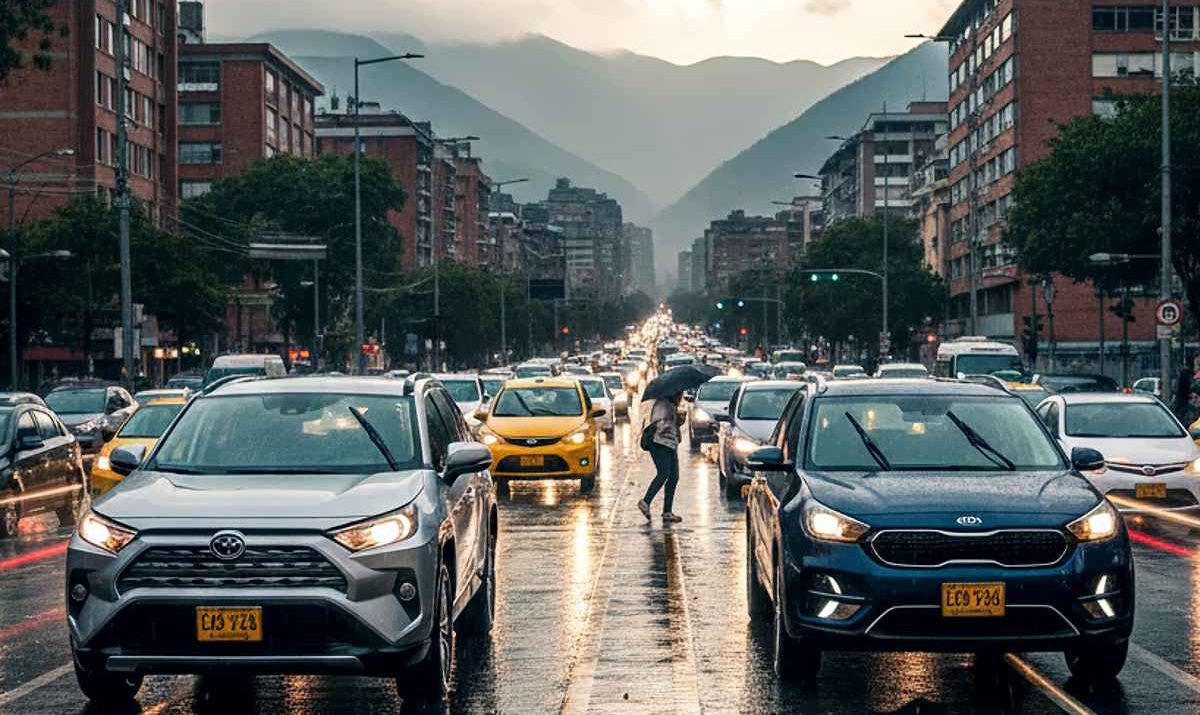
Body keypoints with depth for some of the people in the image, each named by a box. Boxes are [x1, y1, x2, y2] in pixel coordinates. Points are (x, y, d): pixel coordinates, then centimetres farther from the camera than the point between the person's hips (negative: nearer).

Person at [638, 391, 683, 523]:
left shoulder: (673, 407, 22)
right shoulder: (662, 404, -7)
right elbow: (659, 424, -18)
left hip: (670, 444, 10)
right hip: (659, 443, -10)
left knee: (674, 477, 2)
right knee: (664, 473, -22)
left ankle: (667, 513, 2)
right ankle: (645, 502, -16)